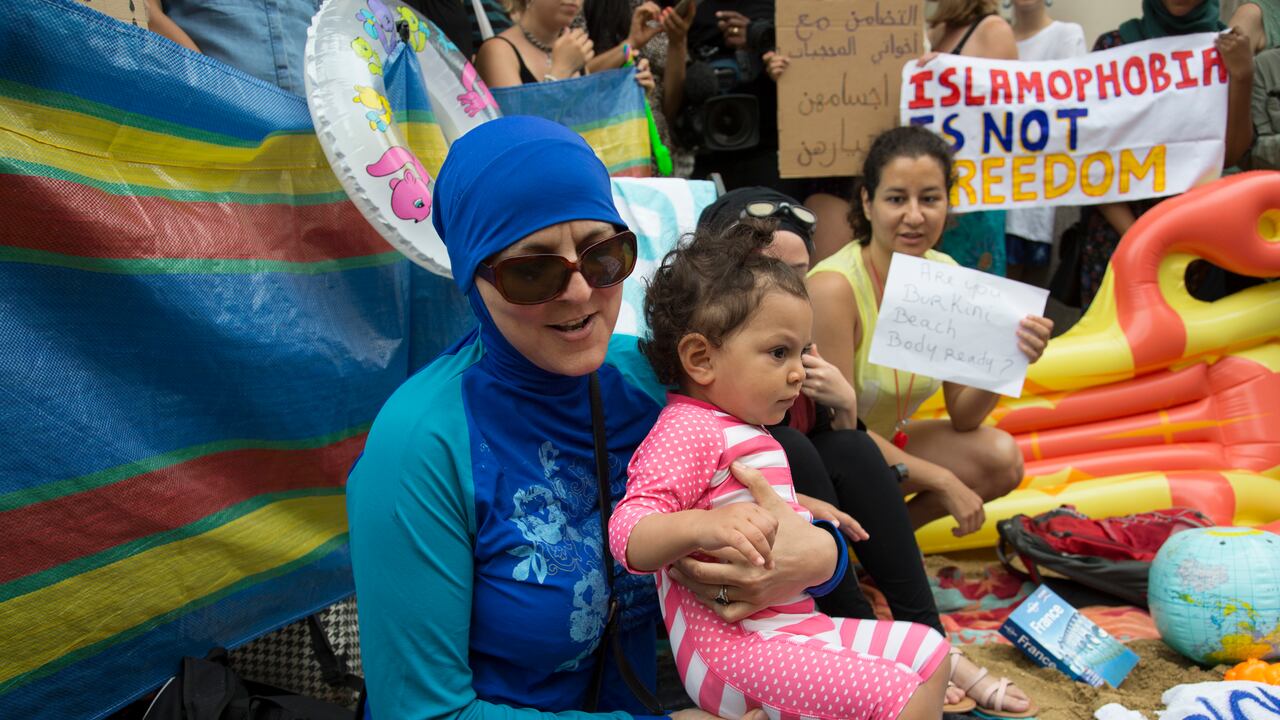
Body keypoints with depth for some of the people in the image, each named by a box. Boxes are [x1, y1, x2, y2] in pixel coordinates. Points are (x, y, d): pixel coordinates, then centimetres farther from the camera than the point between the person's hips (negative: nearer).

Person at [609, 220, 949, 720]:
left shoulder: (744, 433, 19)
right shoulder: (688, 431, -15)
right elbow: (629, 532, -26)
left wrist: (806, 513, 30)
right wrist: (701, 526, -43)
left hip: (795, 624, 11)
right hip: (730, 646, -11)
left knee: (929, 653, 15)